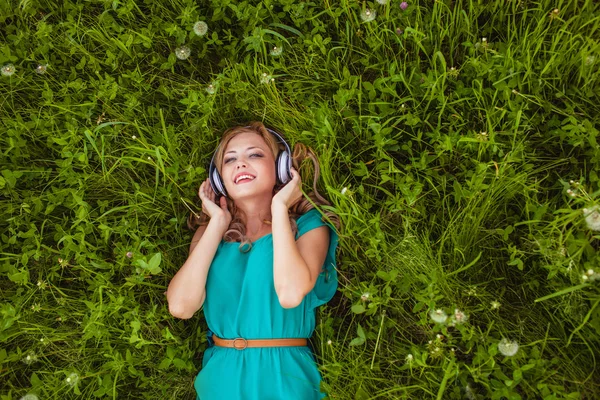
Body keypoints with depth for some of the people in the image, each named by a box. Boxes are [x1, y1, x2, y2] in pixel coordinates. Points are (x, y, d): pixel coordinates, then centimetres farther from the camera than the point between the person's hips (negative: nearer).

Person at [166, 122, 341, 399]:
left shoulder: (307, 225, -5)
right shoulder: (210, 232, 4)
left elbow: (290, 294, -24)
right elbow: (181, 306, -12)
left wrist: (278, 208, -15)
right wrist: (218, 223, -7)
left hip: (282, 377, -2)